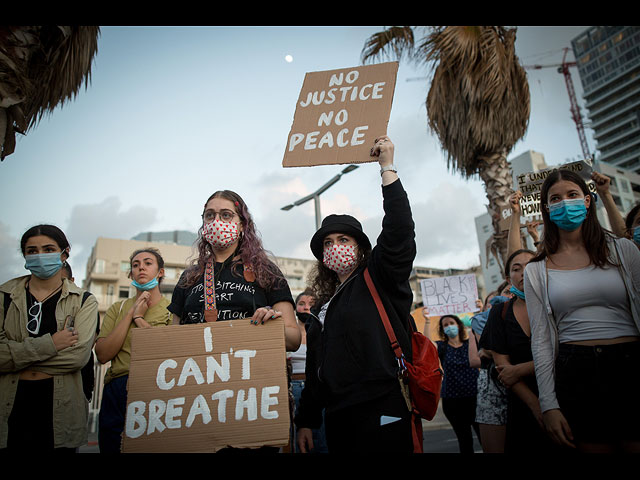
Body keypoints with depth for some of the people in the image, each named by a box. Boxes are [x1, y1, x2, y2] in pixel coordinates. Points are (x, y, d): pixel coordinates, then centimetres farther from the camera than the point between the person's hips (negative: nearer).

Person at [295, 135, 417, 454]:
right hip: (337, 419, 6)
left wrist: (387, 168, -14)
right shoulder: (324, 305, 16)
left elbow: (400, 232, -17)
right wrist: (306, 421, 16)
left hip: (381, 416, -6)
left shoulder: (379, 281, -1)